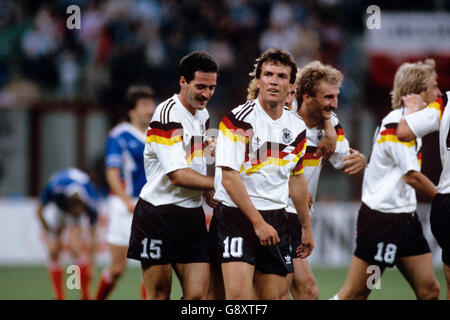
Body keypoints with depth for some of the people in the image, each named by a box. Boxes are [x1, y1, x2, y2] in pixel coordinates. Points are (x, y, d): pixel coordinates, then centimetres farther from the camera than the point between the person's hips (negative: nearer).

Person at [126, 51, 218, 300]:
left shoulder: (203, 115, 12)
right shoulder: (167, 116, -15)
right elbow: (178, 175, -20)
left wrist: (208, 193, 11)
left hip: (192, 214, 7)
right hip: (159, 213, -7)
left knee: (198, 295, -4)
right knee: (159, 295, -2)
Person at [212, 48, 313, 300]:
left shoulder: (297, 127, 8)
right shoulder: (238, 120, -10)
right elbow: (229, 178, -14)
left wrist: (307, 227, 23)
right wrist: (257, 222, -16)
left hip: (276, 219, 6)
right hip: (237, 215, -6)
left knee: (273, 296, 4)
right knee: (239, 296, -20)